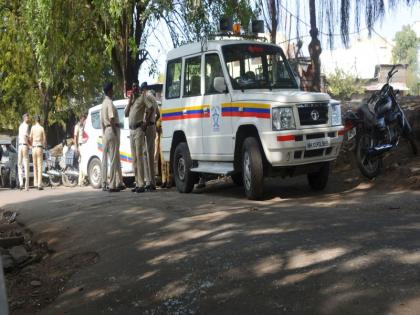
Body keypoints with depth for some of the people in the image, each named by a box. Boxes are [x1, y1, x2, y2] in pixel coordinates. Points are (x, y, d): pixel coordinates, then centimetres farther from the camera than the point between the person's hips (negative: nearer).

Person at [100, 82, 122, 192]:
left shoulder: (104, 103, 18)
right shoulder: (109, 103, -11)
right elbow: (112, 120, -19)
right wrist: (116, 133, -17)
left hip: (105, 132, 10)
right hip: (112, 130, -10)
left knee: (105, 158, 10)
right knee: (114, 159, -9)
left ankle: (104, 184, 14)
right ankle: (112, 185, -11)